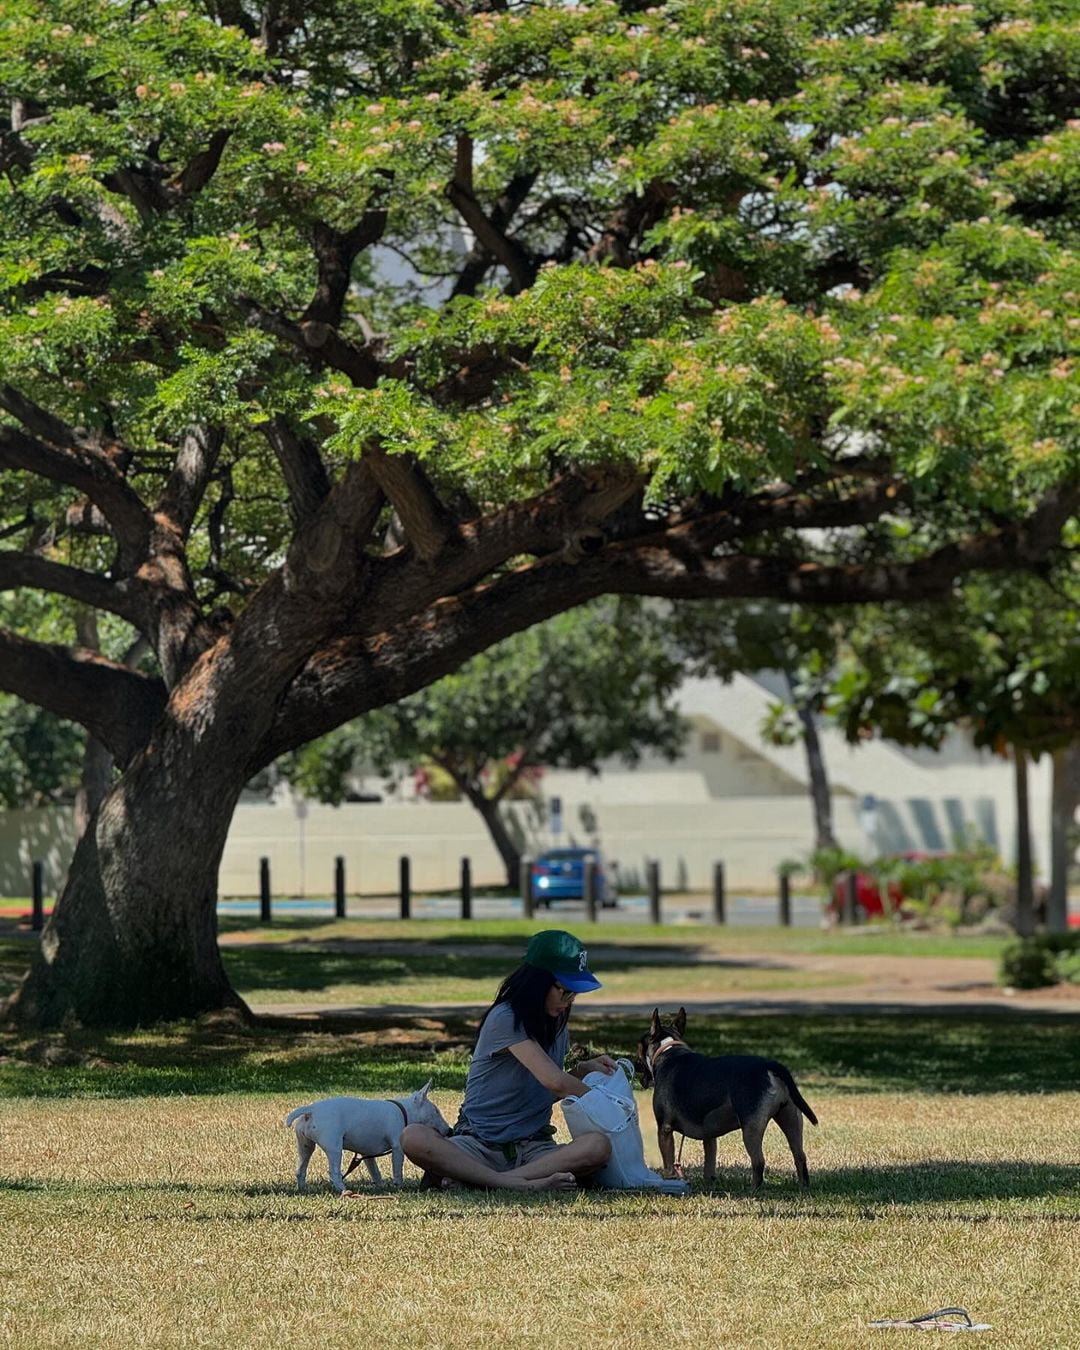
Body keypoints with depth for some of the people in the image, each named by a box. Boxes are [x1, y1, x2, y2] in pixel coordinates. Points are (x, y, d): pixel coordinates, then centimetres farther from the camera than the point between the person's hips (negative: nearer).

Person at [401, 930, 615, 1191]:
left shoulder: (556, 1028, 15)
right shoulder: (506, 1019, -9)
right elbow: (553, 1081, -17)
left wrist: (584, 1069, 11)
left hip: (532, 1149, 5)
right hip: (479, 1145, -5)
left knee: (599, 1147, -29)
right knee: (414, 1138, -35)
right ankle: (518, 1183, -45)